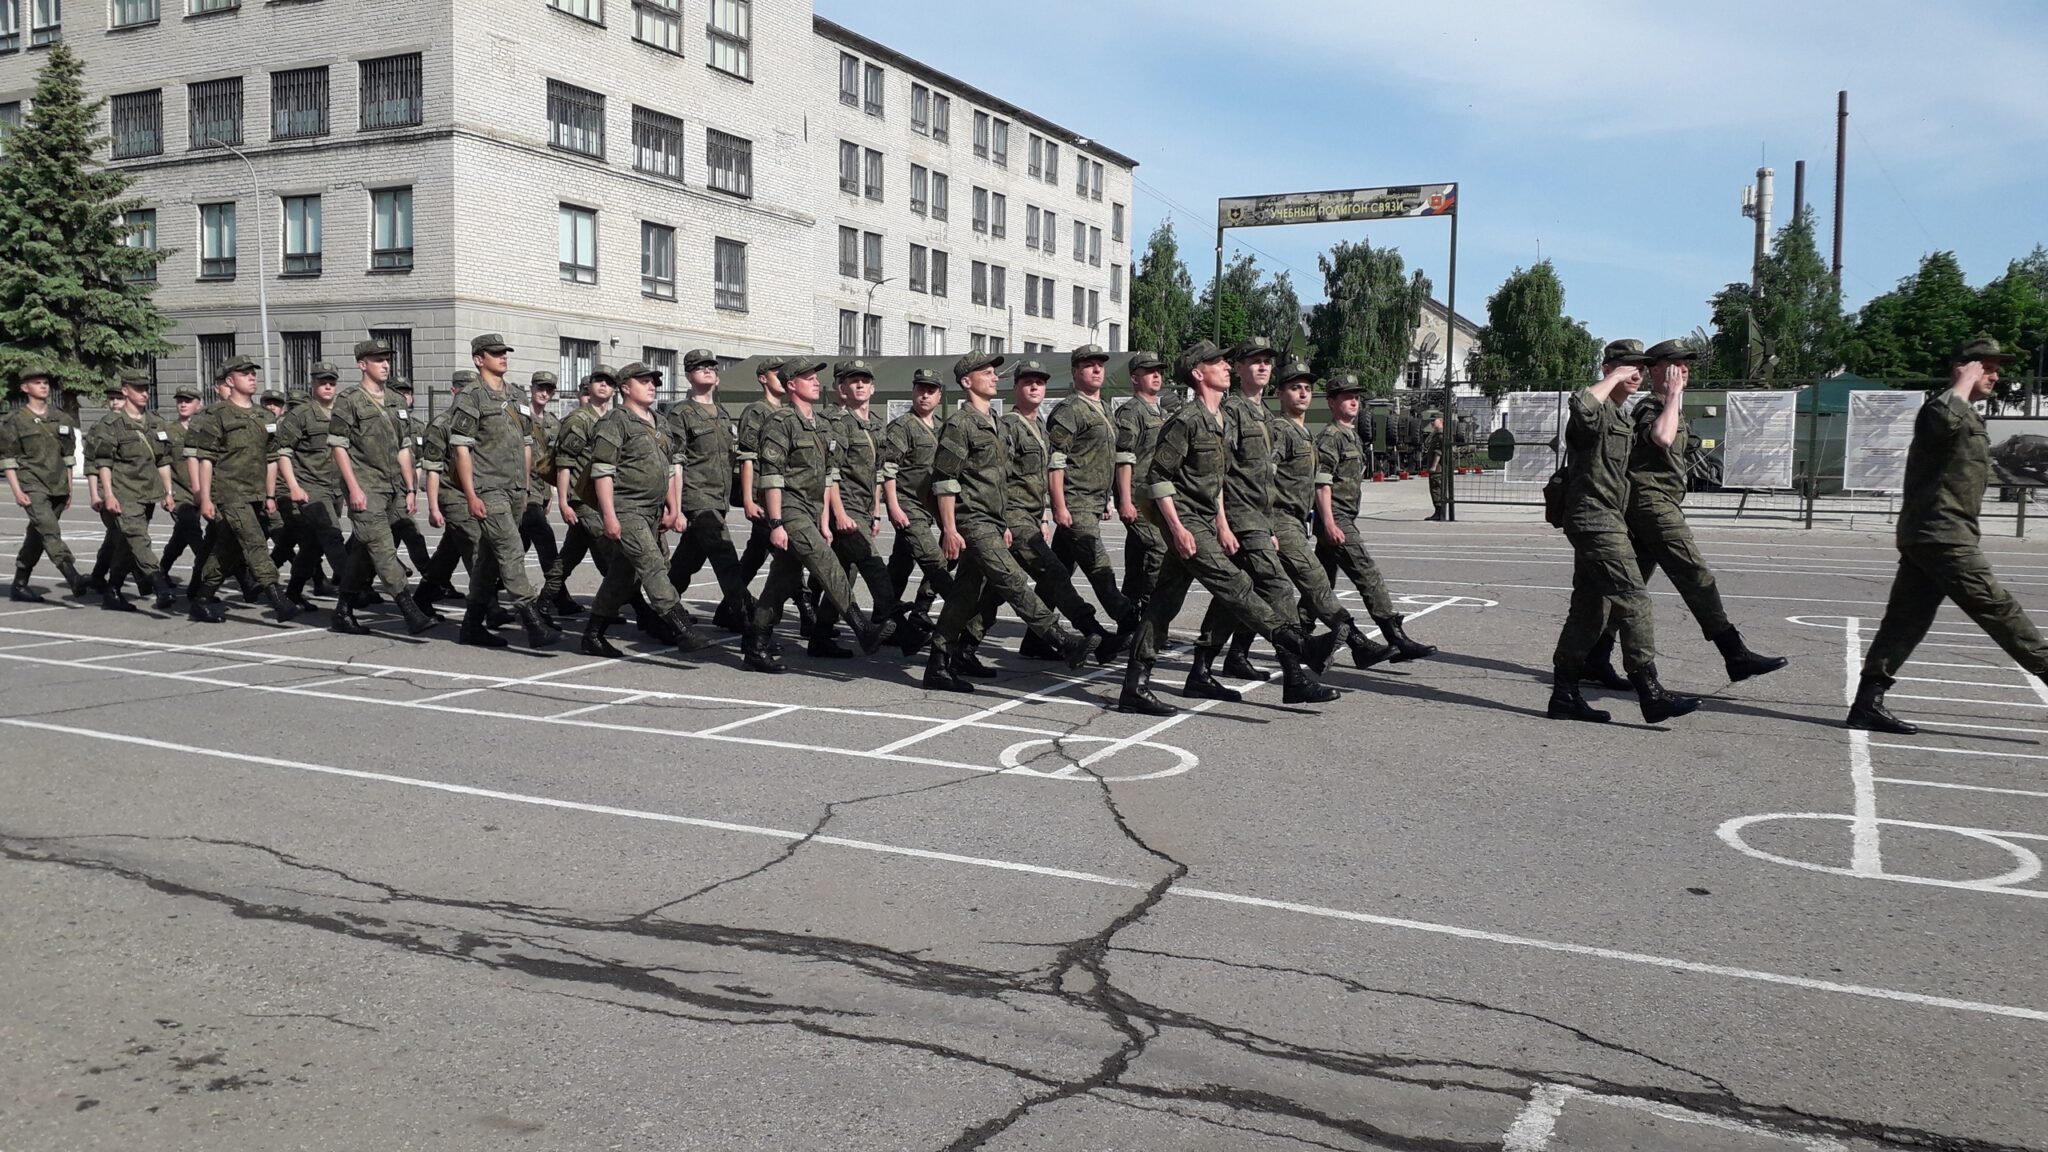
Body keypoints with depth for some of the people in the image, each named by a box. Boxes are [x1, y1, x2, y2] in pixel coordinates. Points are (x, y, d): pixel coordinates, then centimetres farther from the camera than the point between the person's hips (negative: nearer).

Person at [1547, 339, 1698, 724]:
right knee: (1633, 601, -13)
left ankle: (1563, 695, 11)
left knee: (1590, 610, 8)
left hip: (1607, 522, 11)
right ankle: (1650, 695, -13)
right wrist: (1613, 378, -21)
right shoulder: (1597, 410, -10)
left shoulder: (1618, 415, 23)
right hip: (1595, 519, -11)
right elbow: (1581, 404, -36)